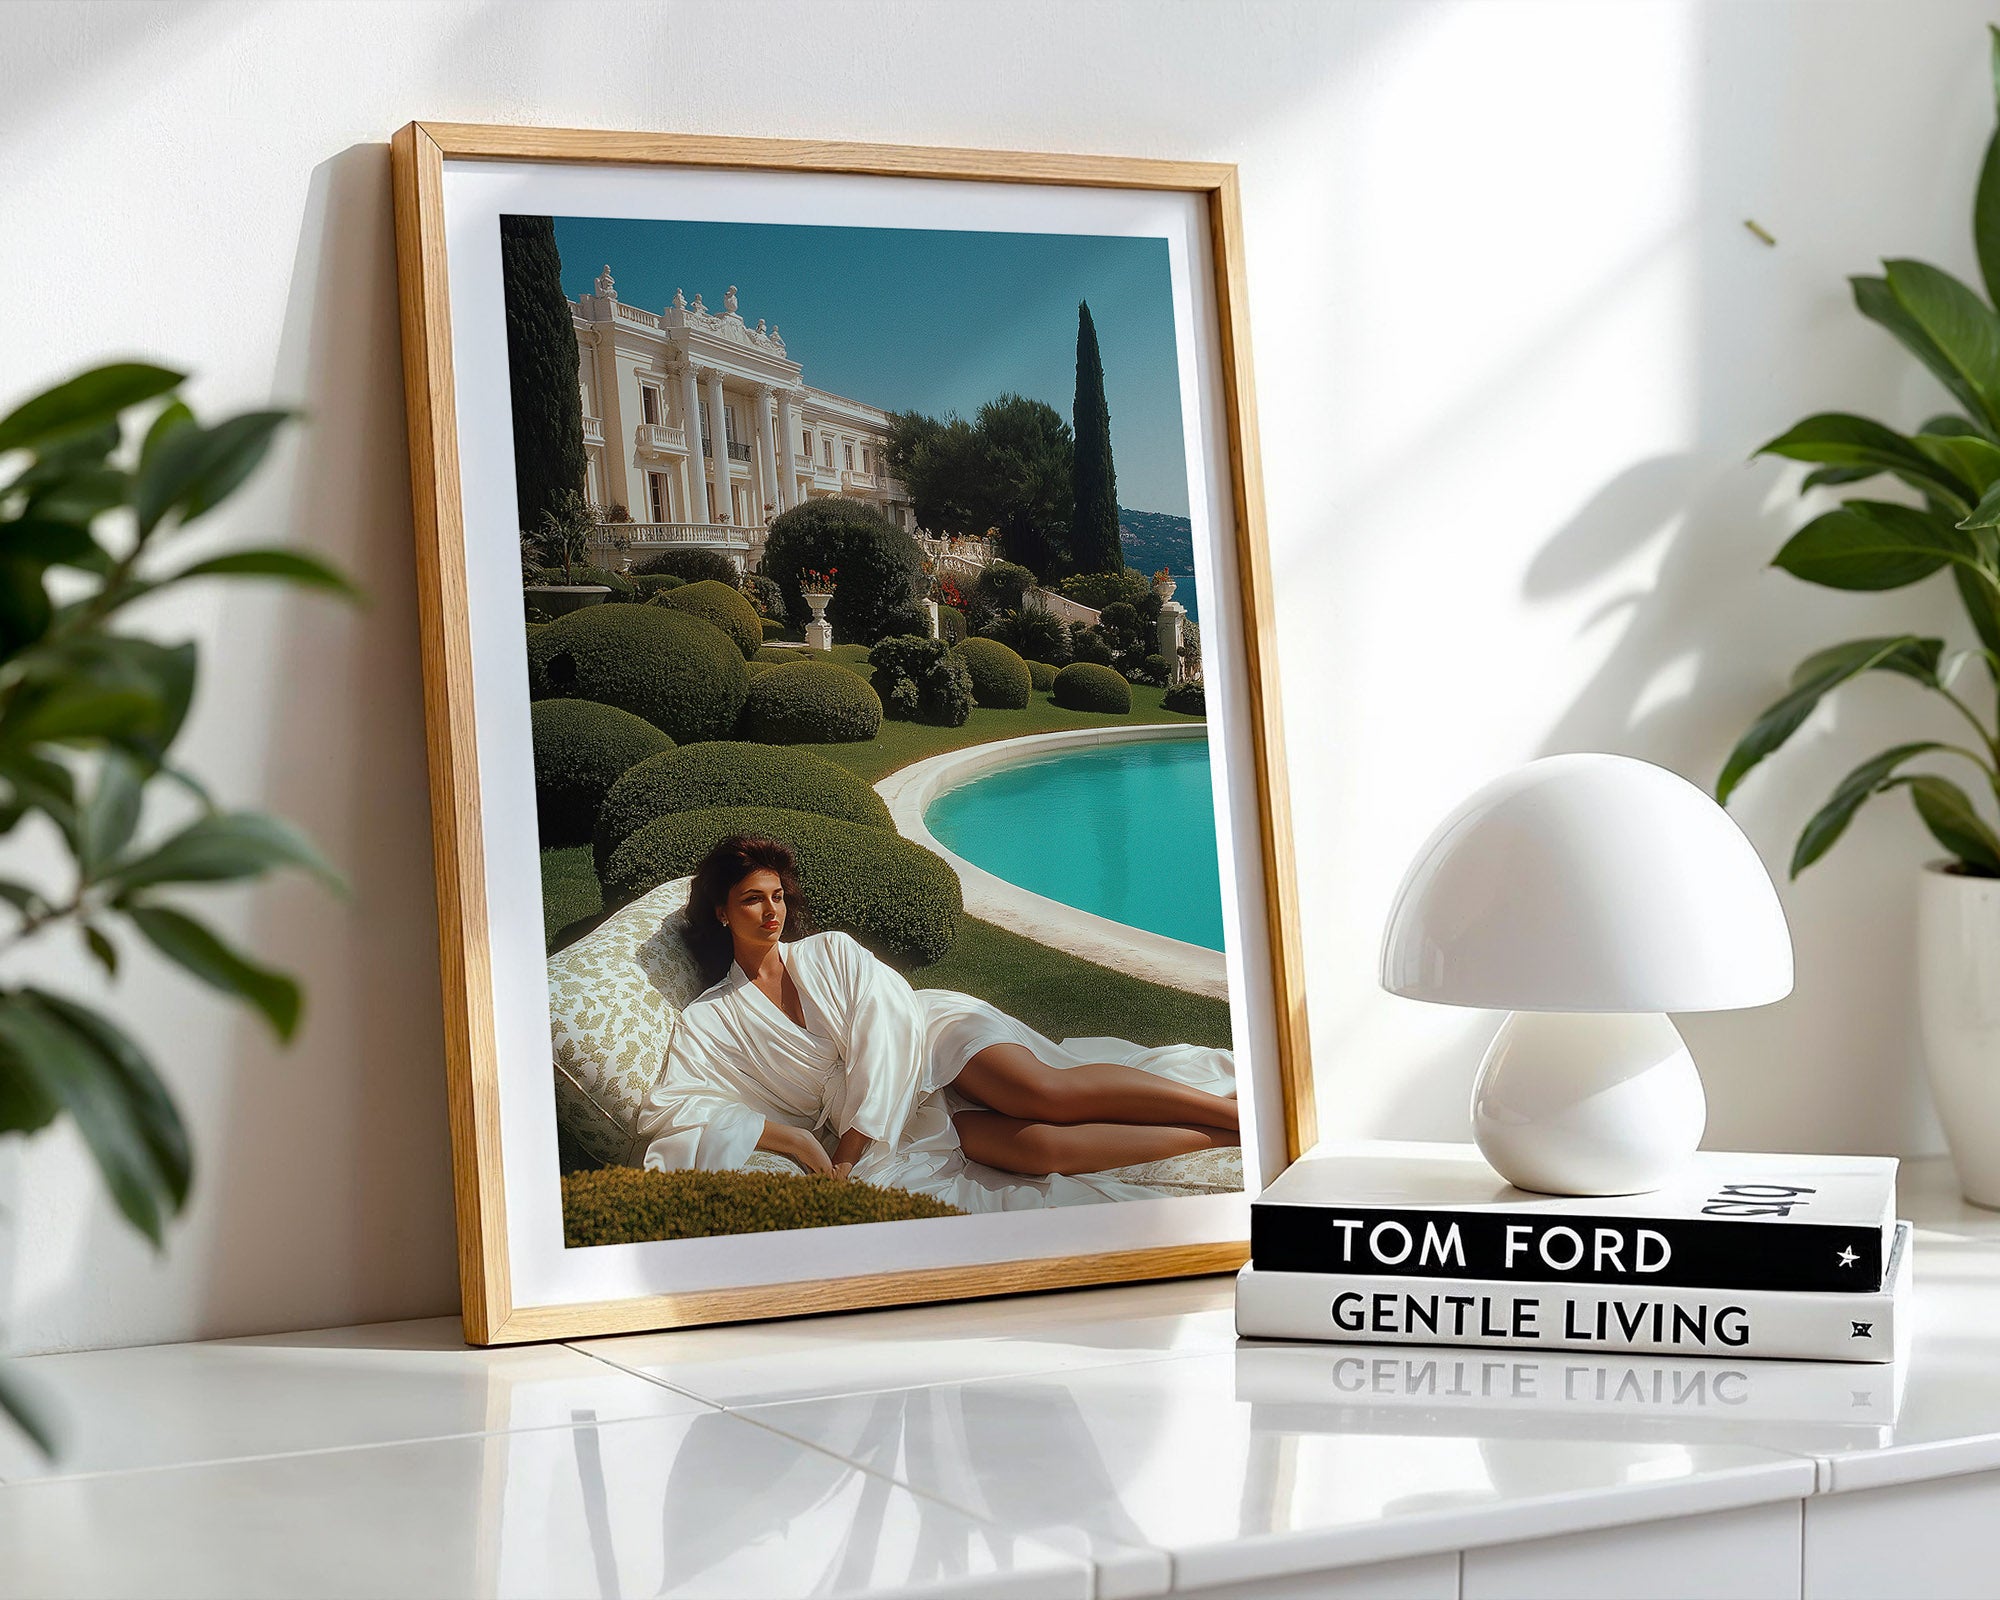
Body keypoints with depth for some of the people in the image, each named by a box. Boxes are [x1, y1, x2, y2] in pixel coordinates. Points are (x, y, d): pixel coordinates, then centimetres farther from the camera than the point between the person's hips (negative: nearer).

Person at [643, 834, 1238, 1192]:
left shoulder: (831, 952, 10)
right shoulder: (707, 1023, 7)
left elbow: (884, 1027, -5)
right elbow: (677, 1113, -6)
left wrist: (850, 1149, -18)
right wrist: (788, 1136, -21)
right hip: (907, 1116, -1)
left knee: (1046, 1092, -32)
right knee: (1038, 1146, -29)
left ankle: (1232, 1107, -30)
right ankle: (1227, 1133, -33)